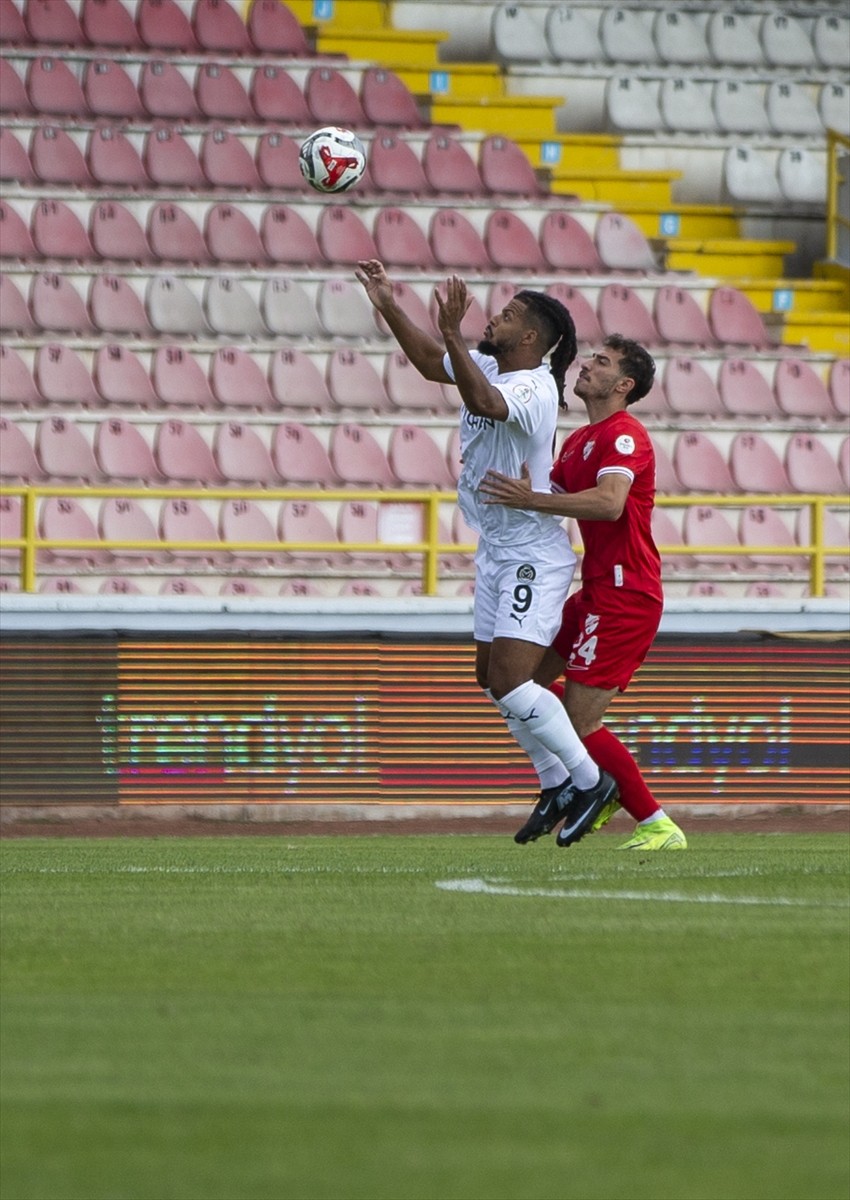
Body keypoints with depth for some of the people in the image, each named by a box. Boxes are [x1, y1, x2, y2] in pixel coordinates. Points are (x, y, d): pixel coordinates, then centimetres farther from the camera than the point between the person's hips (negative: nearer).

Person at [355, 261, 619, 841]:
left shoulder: (534, 391, -23)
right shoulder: (487, 367, 4)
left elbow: (484, 401, -44)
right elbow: (432, 363, 22)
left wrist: (451, 333, -48)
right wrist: (389, 306, 16)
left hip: (535, 558, -10)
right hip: (497, 554, 10)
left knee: (510, 682, -15)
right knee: (493, 679, 14)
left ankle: (590, 781, -1)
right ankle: (557, 785, 27)